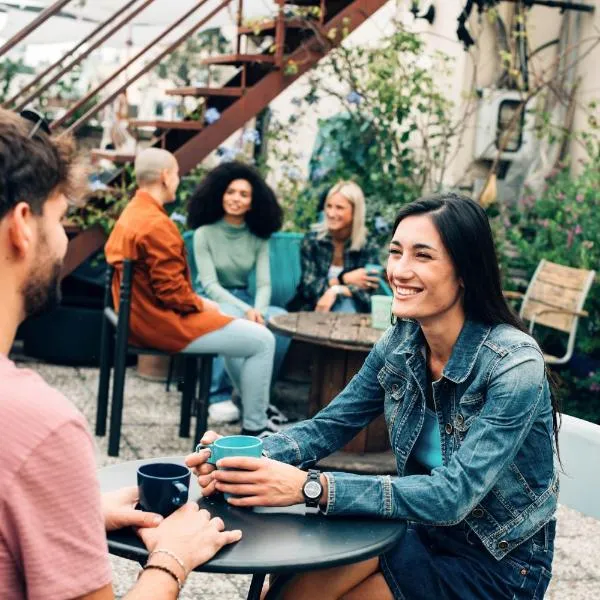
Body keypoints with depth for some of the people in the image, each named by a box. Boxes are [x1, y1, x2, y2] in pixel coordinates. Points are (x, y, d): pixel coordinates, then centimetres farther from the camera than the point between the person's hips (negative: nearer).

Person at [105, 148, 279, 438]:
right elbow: (171, 292, -25)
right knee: (262, 340, -7)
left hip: (141, 316, 11)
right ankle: (253, 429, 3)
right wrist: (202, 305, -7)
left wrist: (198, 302, 9)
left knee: (232, 324, 29)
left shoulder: (130, 213, 10)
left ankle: (256, 412, 33)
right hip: (163, 324, -11)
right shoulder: (157, 224, -23)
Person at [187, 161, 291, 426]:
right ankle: (219, 396, -23)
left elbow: (263, 284, -3)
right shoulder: (205, 233, -7)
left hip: (245, 299, 4)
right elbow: (210, 284, -14)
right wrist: (246, 311, -27)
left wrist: (258, 311, -26)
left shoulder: (258, 237, 4)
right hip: (212, 301, -4)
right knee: (235, 320, -39)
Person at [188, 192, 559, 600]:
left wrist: (310, 486, -38)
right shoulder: (400, 344, -6)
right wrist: (247, 458, -21)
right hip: (422, 529, 5)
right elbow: (329, 426, 0)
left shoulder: (515, 364, -25)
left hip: (499, 562, -5)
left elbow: (452, 494, -31)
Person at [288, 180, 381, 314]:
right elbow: (309, 287, -12)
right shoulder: (312, 240, -5)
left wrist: (336, 291, -30)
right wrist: (344, 279, -22)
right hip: (311, 308, -1)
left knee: (346, 303, -32)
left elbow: (368, 288, -16)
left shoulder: (368, 247, -4)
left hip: (349, 312, 1)